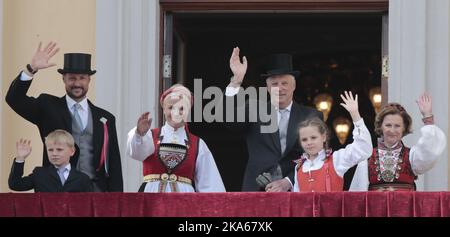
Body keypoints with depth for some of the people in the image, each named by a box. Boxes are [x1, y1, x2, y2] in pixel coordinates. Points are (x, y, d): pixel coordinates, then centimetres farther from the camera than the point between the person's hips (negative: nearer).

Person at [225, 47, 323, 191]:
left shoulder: (311, 116, 9)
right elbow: (230, 119, -6)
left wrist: (288, 182, -9)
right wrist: (236, 80, -16)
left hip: (295, 190, 0)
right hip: (257, 190, 0)